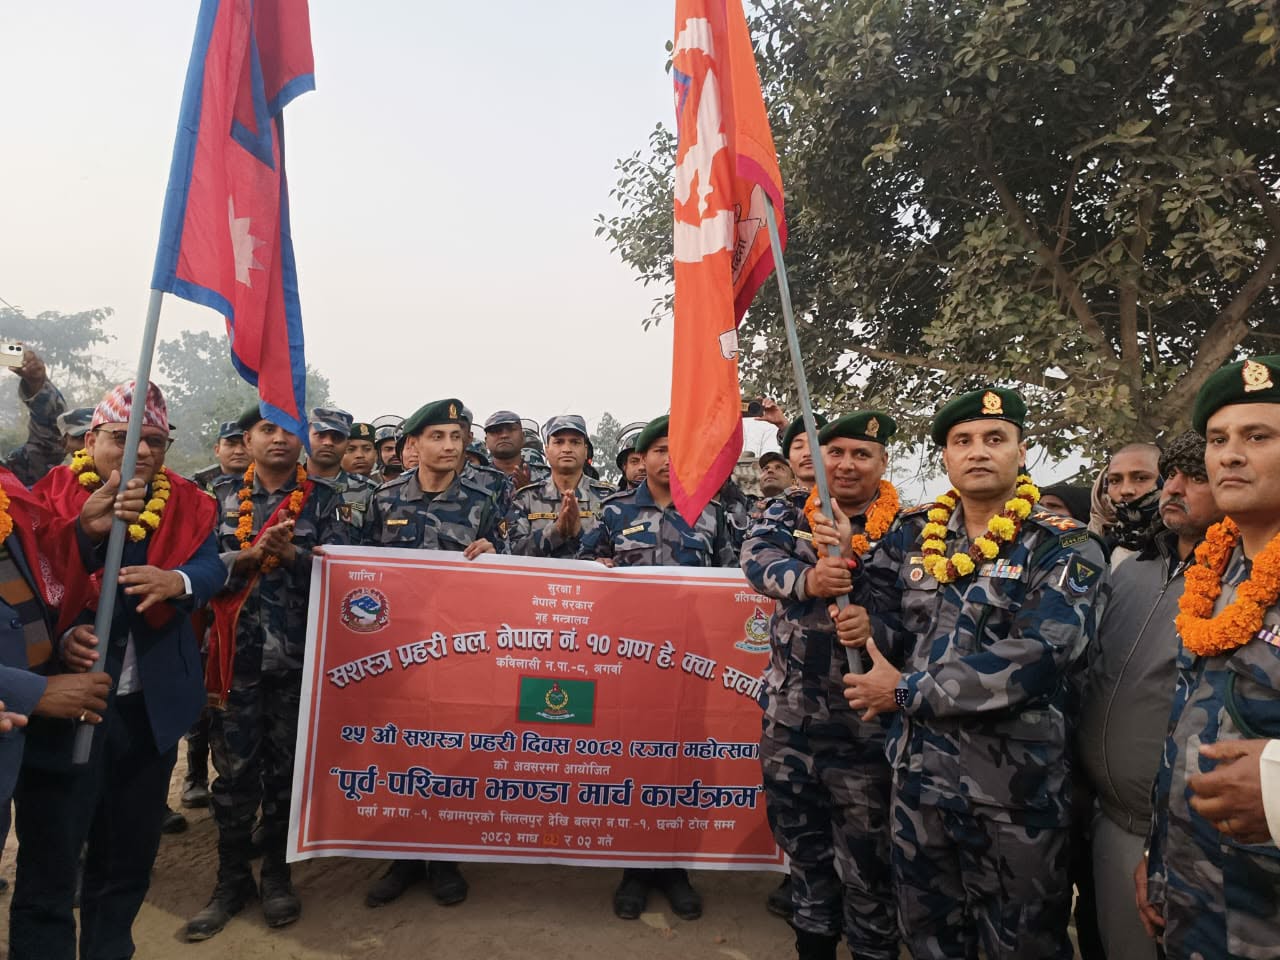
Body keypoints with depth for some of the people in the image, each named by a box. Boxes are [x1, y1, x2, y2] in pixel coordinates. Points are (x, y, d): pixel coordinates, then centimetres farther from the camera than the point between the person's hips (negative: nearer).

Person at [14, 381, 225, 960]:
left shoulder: (186, 505, 1)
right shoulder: (51, 498, -7)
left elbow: (212, 571, -12)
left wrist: (177, 580, -34)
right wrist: (85, 530, -30)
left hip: (149, 706, 3)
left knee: (129, 858, 20)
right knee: (48, 869, 6)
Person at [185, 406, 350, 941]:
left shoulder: (323, 500, 3)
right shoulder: (223, 497, 7)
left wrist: (290, 554, -23)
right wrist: (252, 555, -18)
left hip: (299, 654, 0)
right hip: (236, 654, 1)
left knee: (287, 766, 10)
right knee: (234, 767, 7)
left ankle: (276, 872, 27)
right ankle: (232, 878, 24)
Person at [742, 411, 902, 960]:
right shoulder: (787, 512, 2)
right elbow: (757, 562, -15)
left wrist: (853, 555, -30)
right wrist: (808, 579, -34)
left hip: (863, 725, -3)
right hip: (788, 715, 3)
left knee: (866, 862, 11)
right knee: (802, 844, 21)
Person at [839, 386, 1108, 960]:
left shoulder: (1065, 549, -10)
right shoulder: (913, 535, 4)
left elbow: (1034, 657, -23)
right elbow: (891, 621, 10)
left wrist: (905, 692, -19)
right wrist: (869, 627, -15)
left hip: (1016, 789, -4)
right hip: (918, 774, 4)